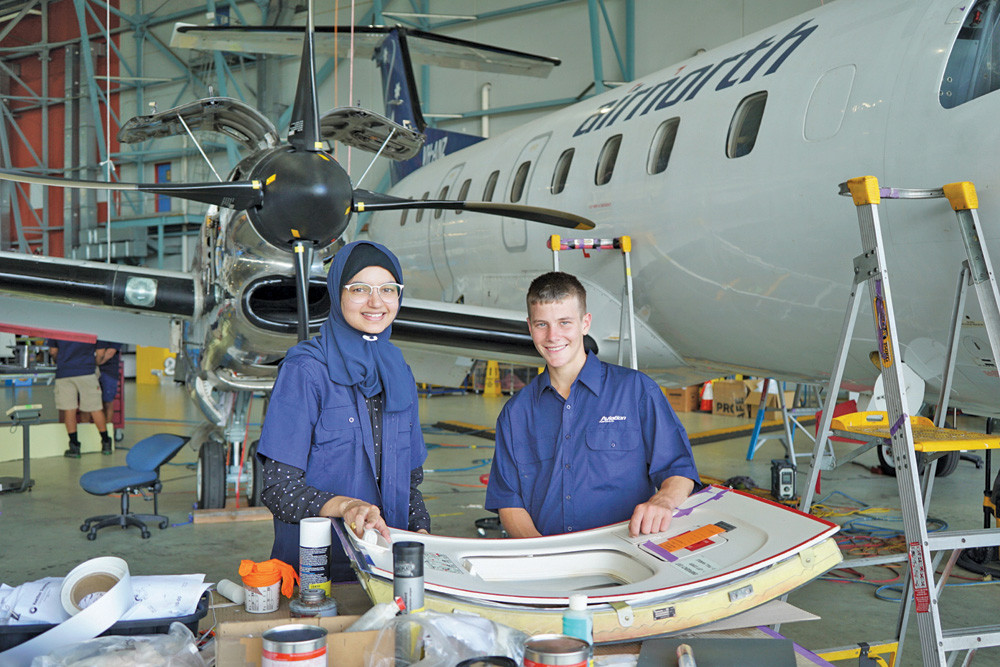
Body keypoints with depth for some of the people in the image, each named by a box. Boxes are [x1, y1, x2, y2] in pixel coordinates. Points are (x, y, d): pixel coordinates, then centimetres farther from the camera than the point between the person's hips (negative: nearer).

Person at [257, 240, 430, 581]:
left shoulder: (399, 374, 14)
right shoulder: (305, 370, -5)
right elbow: (278, 487, -9)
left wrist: (422, 532, 2)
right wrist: (344, 505, -25)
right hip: (313, 565, -5)